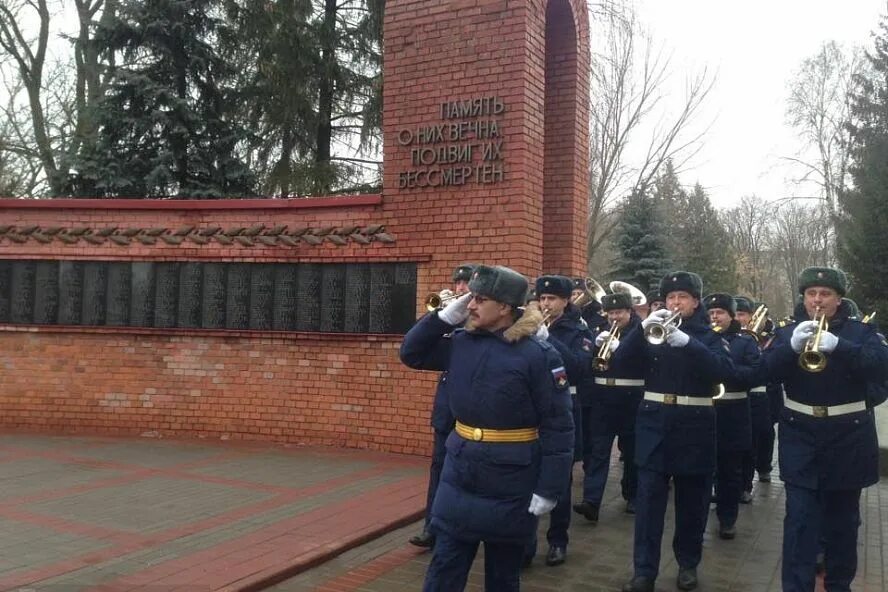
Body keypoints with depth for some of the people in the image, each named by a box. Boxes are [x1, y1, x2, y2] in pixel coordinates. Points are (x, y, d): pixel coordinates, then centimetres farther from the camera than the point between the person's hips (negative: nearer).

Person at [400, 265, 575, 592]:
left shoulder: (538, 355, -15)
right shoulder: (461, 342, 2)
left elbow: (559, 428, -14)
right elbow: (411, 353, 9)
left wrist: (548, 489, -17)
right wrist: (445, 315, -4)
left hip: (510, 486, -4)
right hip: (459, 476, 5)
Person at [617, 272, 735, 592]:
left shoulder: (707, 336, 3)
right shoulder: (652, 332, 8)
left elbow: (725, 372, -16)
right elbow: (620, 357, -6)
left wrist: (687, 342, -28)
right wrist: (642, 327, -21)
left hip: (694, 425, -1)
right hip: (654, 422, 1)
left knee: (691, 500, 9)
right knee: (648, 499, -2)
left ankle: (688, 564, 25)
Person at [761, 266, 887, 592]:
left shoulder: (861, 331, 2)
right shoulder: (787, 331, 4)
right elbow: (767, 370, -9)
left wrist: (838, 346, -30)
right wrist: (792, 346, -27)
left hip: (848, 438, 0)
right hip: (801, 437, 0)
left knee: (842, 519, 12)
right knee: (799, 518, -4)